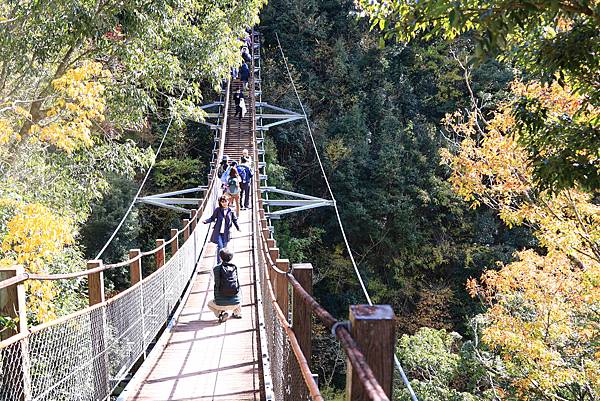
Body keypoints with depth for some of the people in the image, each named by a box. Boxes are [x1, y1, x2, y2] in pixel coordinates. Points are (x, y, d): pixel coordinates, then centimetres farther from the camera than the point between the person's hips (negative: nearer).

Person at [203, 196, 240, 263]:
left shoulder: (231, 211, -2)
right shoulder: (217, 210, -5)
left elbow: (235, 220, 9)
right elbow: (212, 218, 2)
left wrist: (238, 228, 5)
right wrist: (206, 221, -13)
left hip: (226, 233, 2)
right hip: (218, 232, -2)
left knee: (224, 247, 10)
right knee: (220, 246, -10)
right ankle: (219, 262, 2)